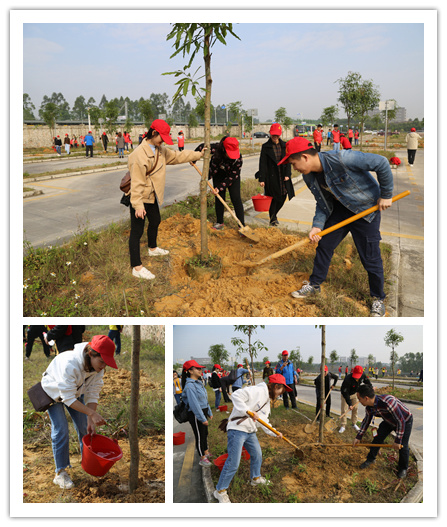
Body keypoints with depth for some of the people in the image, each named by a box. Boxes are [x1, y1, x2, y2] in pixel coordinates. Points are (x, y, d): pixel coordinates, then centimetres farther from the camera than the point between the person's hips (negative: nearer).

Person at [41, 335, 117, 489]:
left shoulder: (98, 367, -24)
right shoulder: (69, 364, -44)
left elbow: (93, 394, -17)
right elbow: (68, 398, -39)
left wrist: (91, 421, -25)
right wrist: (92, 414, -43)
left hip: (76, 391, 6)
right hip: (54, 391, -5)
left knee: (85, 428, 4)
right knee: (61, 430, -13)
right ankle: (60, 473, -2)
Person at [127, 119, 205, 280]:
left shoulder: (160, 150, 5)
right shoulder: (139, 154, -25)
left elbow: (176, 156, 21)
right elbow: (136, 182, -26)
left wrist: (198, 155, 23)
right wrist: (138, 205, -27)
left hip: (152, 196, 10)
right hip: (140, 198, -10)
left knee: (155, 222, 28)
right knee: (137, 231, -5)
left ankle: (153, 248, 54)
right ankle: (136, 267, -1)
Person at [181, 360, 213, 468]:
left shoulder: (198, 383, 9)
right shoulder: (189, 386, -21)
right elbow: (194, 404, -23)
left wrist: (209, 413, 19)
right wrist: (202, 419, -22)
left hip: (203, 412, 9)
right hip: (195, 414, -9)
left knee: (205, 433, 21)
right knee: (199, 436, 1)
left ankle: (206, 452, 38)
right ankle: (202, 458, 12)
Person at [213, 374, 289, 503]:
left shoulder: (267, 401, 17)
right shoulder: (258, 391, -15)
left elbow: (264, 422, 18)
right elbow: (237, 396, -25)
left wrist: (274, 433, 8)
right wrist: (248, 411, -29)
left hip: (250, 432, 10)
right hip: (237, 429, -10)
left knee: (257, 455, 22)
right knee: (233, 462, -9)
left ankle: (255, 478, 47)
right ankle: (220, 491, 4)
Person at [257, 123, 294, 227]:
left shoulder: (284, 145, 7)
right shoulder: (265, 147, -2)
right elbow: (262, 163, -4)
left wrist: (287, 174, -2)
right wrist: (261, 179, -9)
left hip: (283, 177, 3)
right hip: (271, 176, -3)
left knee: (283, 197, 6)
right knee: (273, 199, 0)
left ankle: (274, 214, 32)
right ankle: (273, 219, 17)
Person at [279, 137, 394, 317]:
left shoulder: (341, 159, -34)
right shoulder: (310, 177, -9)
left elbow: (381, 163, -29)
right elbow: (323, 204, 2)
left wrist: (385, 195, -21)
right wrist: (317, 226, -14)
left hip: (366, 208, -7)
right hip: (340, 208, 7)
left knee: (370, 257, -3)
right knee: (324, 245, 10)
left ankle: (378, 299, 17)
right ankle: (314, 285, 30)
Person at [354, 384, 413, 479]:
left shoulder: (388, 402, -44)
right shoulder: (369, 407, -19)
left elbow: (401, 421, -36)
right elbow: (366, 421, 1)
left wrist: (397, 441, -30)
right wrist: (358, 437, 3)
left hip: (405, 421, -6)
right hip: (389, 421, 6)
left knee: (402, 446, -5)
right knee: (378, 438, 1)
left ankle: (403, 468, 18)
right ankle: (370, 459, 22)